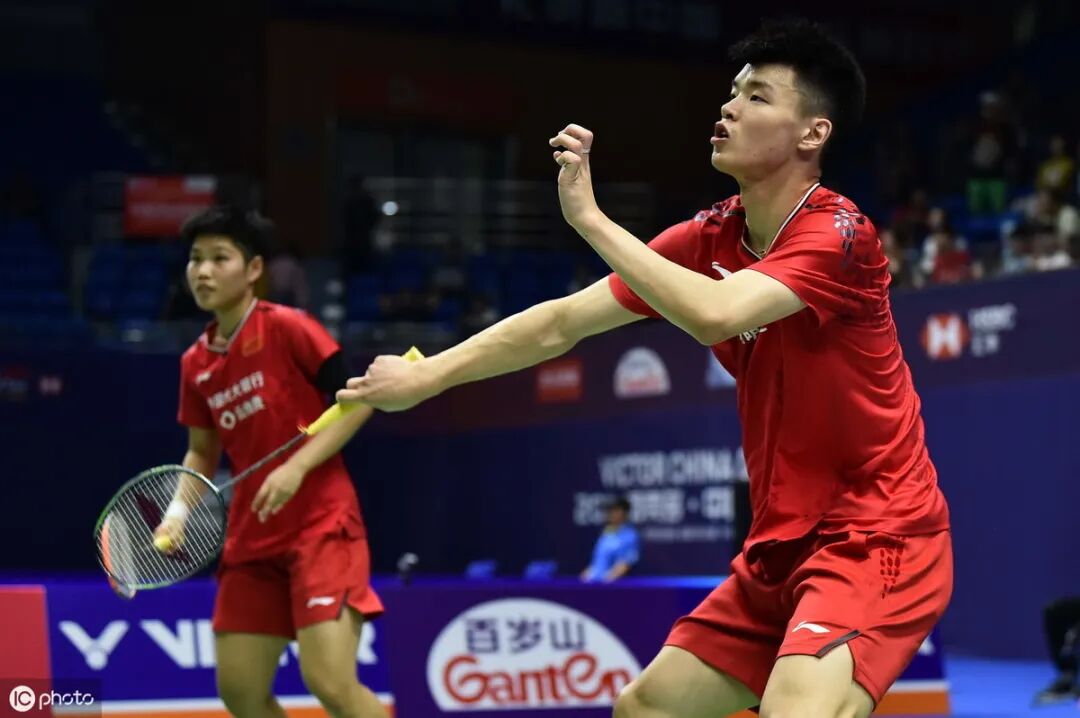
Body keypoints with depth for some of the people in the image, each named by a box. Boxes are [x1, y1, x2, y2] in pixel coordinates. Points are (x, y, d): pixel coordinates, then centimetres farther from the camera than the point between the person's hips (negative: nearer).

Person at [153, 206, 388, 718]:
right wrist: (177, 512, 3)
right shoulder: (195, 364, 9)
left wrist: (297, 468, -19)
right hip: (251, 537, 7)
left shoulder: (287, 327, -8)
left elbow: (357, 400, -10)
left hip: (321, 523, -7)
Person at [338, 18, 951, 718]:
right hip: (784, 545, 8)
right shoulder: (709, 238, 4)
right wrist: (429, 374, 5)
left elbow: (716, 314, -33)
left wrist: (590, 217, -25)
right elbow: (564, 321, 8)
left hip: (877, 537, -8)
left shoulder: (838, 234, -17)